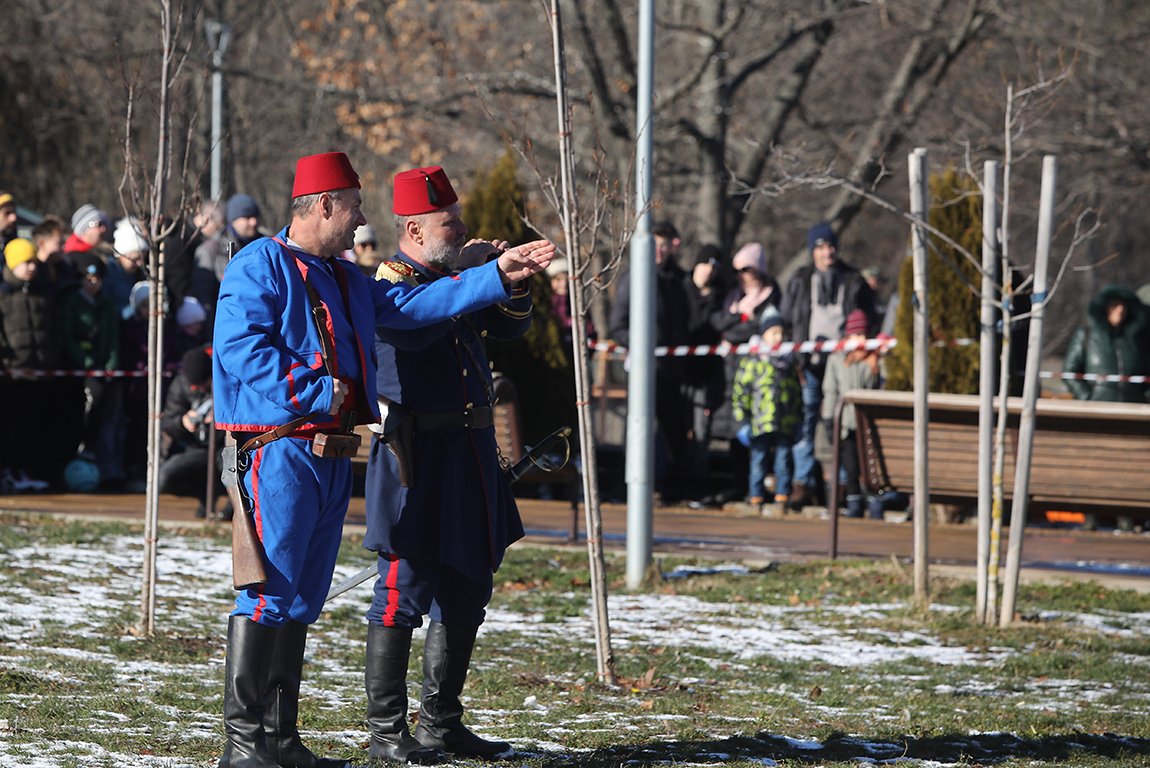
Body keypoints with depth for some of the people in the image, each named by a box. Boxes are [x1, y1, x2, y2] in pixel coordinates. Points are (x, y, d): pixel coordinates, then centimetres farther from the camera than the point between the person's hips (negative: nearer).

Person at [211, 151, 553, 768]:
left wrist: (498, 276, 15)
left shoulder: (345, 280, 21)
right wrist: (315, 392, -20)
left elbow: (413, 305, 20)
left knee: (303, 597, 10)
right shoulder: (259, 266, -7)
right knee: (269, 589, -13)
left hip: (331, 454, 9)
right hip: (281, 450, -9)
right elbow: (238, 347, -18)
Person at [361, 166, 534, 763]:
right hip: (416, 456, -8)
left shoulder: (452, 276, 15)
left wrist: (511, 280, 0)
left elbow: (512, 326, 19)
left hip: (470, 454, 9)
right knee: (405, 589, -6)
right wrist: (461, 274, -21)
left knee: (467, 592, 12)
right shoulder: (388, 281, -8)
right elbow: (411, 326, -29)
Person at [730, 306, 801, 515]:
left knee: (783, 464, 3)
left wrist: (798, 420, 17)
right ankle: (755, 502, 9)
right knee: (758, 463, 2)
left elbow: (798, 393, 21)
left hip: (786, 426, 3)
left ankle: (781, 503, 8)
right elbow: (739, 394, 0)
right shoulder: (752, 362, 1)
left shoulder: (790, 363, 14)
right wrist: (743, 422, -5)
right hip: (760, 425, -3)